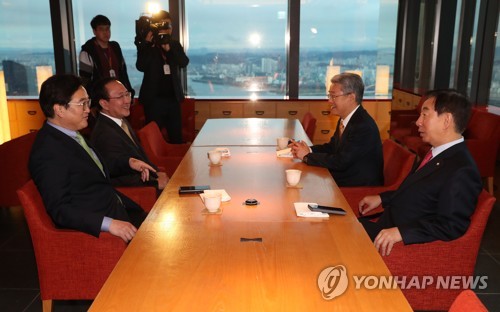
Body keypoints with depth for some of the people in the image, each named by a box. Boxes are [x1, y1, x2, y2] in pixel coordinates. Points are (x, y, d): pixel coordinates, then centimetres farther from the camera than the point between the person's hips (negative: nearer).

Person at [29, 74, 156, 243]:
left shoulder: (72, 135, 9)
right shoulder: (48, 151, -19)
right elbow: (59, 210, -22)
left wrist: (128, 163, 13)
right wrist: (109, 224, -31)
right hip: (96, 228, -9)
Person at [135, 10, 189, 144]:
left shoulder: (175, 44, 9)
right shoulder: (146, 45, -1)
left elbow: (184, 62, -7)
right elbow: (141, 66, -15)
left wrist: (169, 49, -22)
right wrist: (146, 43, -20)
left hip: (173, 97, 3)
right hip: (154, 98, -3)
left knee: (177, 137, 6)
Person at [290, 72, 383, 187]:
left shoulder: (364, 126, -23)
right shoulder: (345, 119, 5)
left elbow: (341, 162, -24)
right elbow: (332, 146, 16)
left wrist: (307, 156, -14)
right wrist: (309, 149, -4)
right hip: (340, 181, 8)